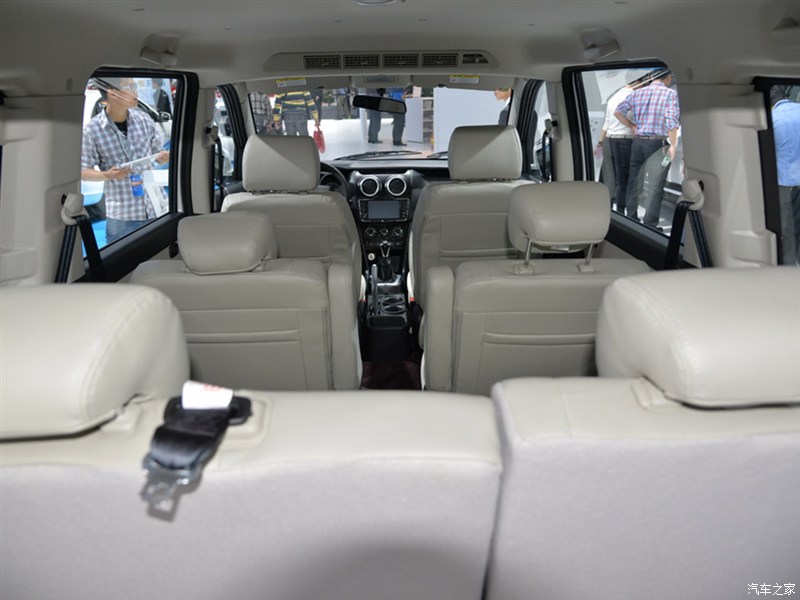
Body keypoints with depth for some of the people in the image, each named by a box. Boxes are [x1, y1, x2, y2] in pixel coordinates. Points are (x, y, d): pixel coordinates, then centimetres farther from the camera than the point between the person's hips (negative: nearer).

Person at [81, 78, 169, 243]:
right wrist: (107, 175, -21)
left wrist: (163, 157, -9)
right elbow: (83, 171, -2)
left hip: (156, 208, 3)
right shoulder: (92, 130, -7)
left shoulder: (144, 120, 3)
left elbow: (158, 153, 14)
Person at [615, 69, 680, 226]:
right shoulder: (670, 94, -6)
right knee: (655, 187, 0)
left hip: (637, 142, 5)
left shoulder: (637, 93, 8)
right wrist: (673, 145, -11)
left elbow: (618, 111, 9)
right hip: (657, 143, -5)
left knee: (634, 183, 12)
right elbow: (671, 120, -17)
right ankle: (650, 225, 1)